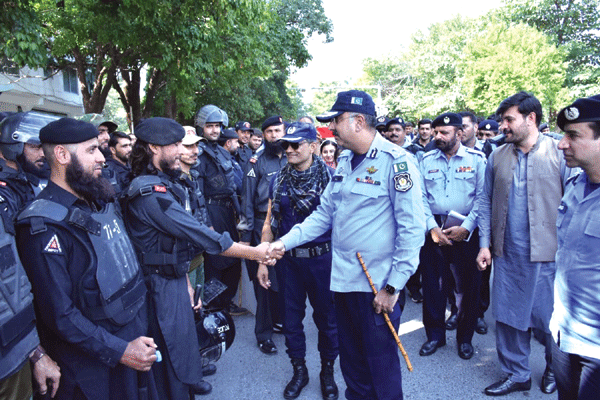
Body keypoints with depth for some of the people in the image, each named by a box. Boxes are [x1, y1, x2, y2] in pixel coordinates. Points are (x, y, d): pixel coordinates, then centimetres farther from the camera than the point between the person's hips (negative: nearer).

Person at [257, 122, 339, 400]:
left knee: (326, 317, 11)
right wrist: (262, 261, 7)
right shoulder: (278, 180, 5)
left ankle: (327, 371, 33)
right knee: (291, 317, 13)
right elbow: (269, 223, 8)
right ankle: (299, 371, 34)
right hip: (288, 260, 3)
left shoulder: (330, 177, -6)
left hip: (322, 258, -3)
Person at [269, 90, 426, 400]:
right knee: (351, 359, 21)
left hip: (378, 286, -7)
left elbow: (412, 229, -16)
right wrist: (286, 241, 2)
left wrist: (393, 286, -15)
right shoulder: (345, 162, 9)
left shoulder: (396, 162, -14)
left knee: (381, 362, 10)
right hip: (343, 280, 7)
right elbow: (325, 212, 13)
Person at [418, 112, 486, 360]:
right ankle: (435, 335, 25)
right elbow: (421, 197, 3)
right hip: (434, 230, 2)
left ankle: (465, 337, 25)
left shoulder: (476, 159, 0)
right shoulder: (426, 160, 7)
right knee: (432, 284, 7)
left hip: (466, 231, -2)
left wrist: (466, 227, -12)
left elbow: (483, 198, -5)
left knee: (467, 286, 6)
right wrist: (432, 227, -8)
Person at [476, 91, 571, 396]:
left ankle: (555, 368, 39)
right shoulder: (497, 157, 6)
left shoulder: (560, 152, -4)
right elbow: (486, 203, 8)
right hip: (507, 254, 3)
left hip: (548, 253, -3)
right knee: (509, 317, 10)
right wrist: (484, 244, 3)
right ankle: (516, 374, 29)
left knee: (550, 318, 11)